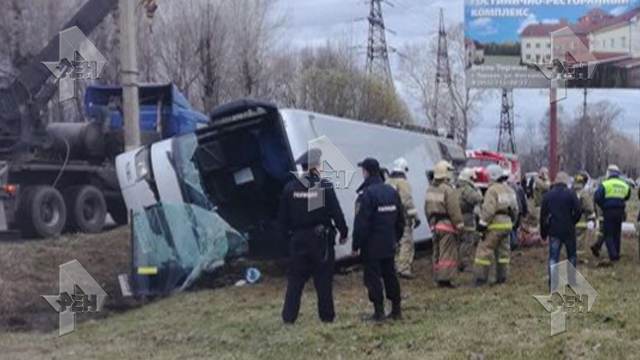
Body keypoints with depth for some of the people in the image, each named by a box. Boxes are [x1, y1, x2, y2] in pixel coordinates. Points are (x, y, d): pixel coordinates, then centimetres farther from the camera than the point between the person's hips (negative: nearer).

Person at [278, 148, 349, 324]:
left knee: (295, 279, 8)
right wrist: (343, 232, 2)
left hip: (298, 239, 2)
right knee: (324, 280, 7)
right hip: (321, 239, -2)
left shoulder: (290, 188, -2)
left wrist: (288, 235, 13)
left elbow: (282, 217, 2)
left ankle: (288, 316, 7)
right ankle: (326, 315, 11)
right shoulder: (325, 186, -10)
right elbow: (336, 213, -9)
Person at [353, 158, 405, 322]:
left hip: (371, 246, -7)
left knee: (373, 278, 0)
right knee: (390, 276, 13)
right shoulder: (392, 191, 8)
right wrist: (396, 238, 22)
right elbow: (400, 219, 15)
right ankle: (396, 310, 17)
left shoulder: (366, 194, -17)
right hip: (389, 245, 7)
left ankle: (379, 312, 0)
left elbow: (361, 223, -18)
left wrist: (356, 245, -12)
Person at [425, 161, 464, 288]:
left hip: (435, 225, 8)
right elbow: (454, 210, -16)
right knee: (448, 253, -5)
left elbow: (427, 209, 16)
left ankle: (438, 278, 18)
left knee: (437, 253, 14)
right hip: (447, 225, -8)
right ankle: (445, 278, -7)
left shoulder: (430, 190, 10)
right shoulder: (448, 190, -16)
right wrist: (459, 225, -9)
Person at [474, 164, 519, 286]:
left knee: (485, 250, -4)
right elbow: (515, 210, 17)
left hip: (495, 225, -8)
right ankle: (502, 277, 15)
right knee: (503, 251, 13)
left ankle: (481, 277, -6)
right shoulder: (509, 190, 14)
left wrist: (482, 223, -16)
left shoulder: (492, 190, -13)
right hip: (507, 224, 8)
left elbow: (488, 209, -20)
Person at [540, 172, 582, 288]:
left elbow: (543, 214, 3)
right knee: (572, 256, 16)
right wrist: (572, 222, 6)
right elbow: (578, 211, -12)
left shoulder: (547, 195, 1)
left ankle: (553, 285, -3)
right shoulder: (570, 194, -7)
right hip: (568, 230, -1)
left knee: (553, 258, 3)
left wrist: (543, 231, 11)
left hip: (553, 231, 1)